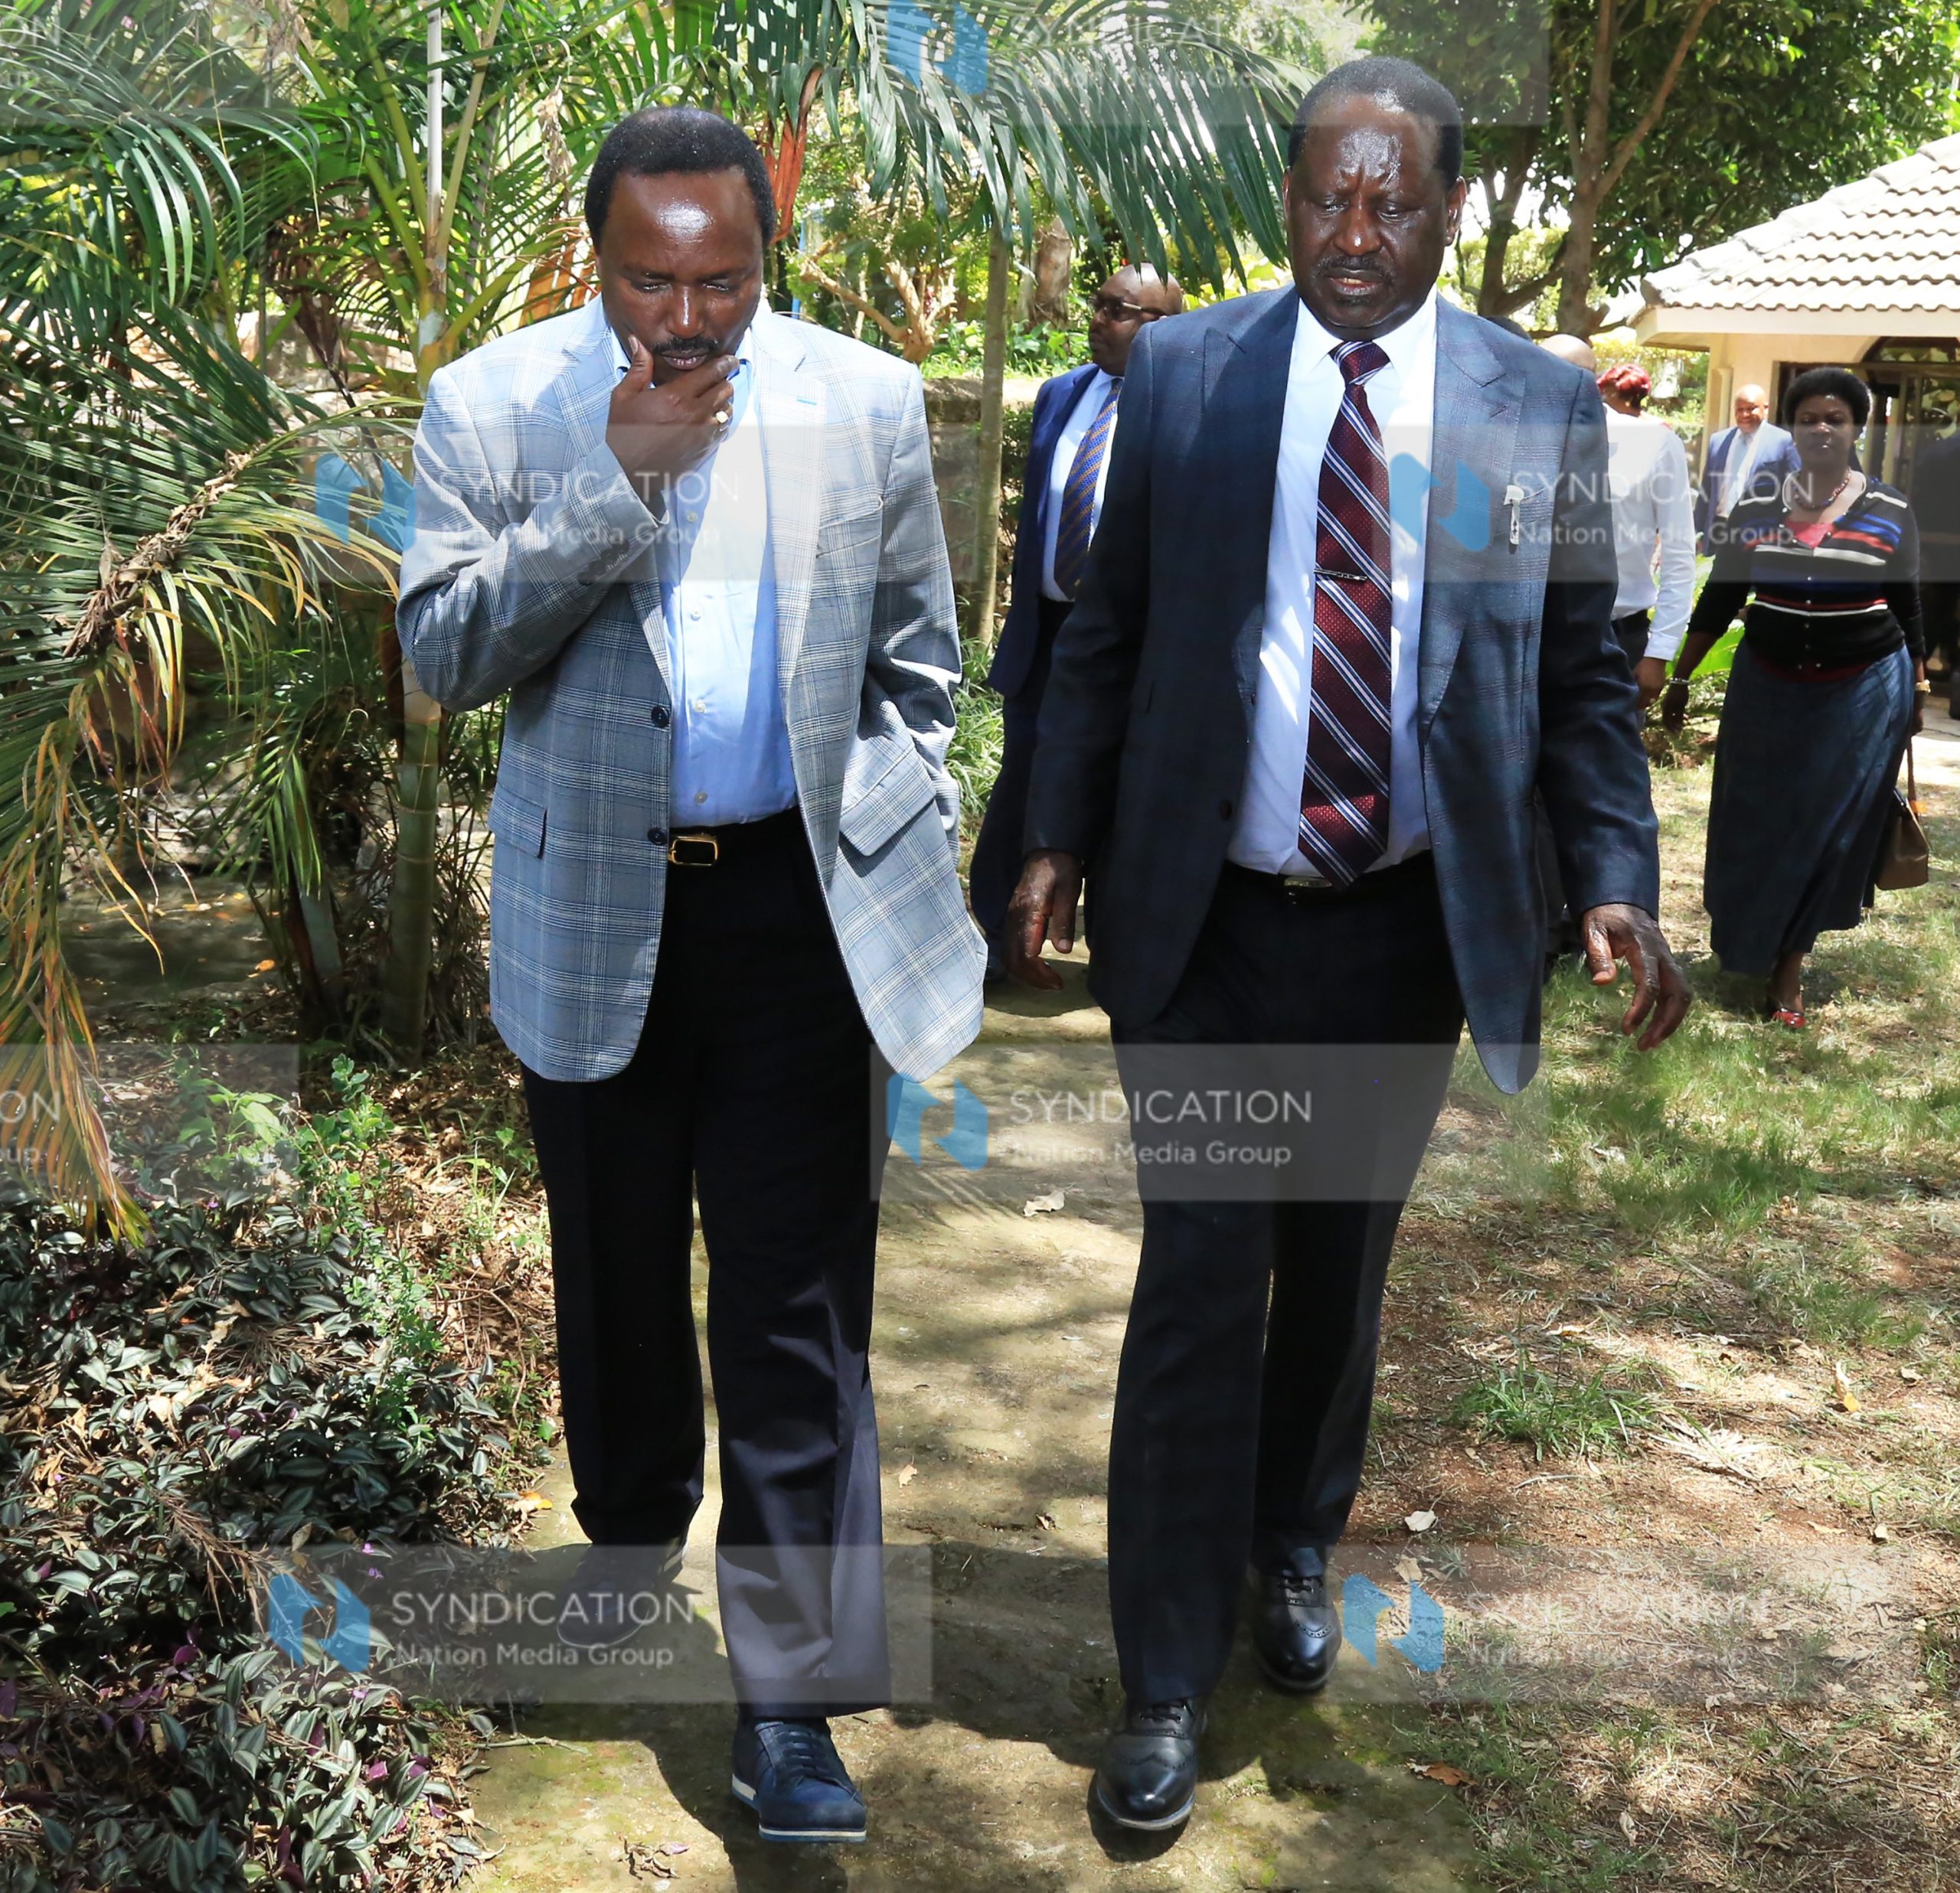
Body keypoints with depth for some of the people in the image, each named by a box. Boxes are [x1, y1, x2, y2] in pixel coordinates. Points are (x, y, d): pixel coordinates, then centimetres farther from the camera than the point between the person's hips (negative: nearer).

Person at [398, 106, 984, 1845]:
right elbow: (444, 651, -13)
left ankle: (793, 1693, 10)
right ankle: (632, 1537, 45)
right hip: (596, 909, 1)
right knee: (617, 1273, 18)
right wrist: (619, 482, -20)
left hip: (803, 911, 0)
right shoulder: (493, 406, -3)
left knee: (798, 1307, -1)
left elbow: (916, 661, 9)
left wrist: (909, 856, 4)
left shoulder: (869, 401, 1)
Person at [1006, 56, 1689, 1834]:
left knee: (1341, 1270, 17)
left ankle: (1297, 1552, 43)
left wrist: (1617, 884, -7)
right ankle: (1169, 1675, 17)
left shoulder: (1541, 405, -1)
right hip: (1205, 922, -1)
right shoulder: (1182, 372, -1)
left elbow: (1582, 673, 3)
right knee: (1199, 1285, 2)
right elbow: (1108, 632, 5)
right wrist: (1059, 842, 1)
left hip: (1409, 931, 1)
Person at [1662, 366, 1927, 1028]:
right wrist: (1679, 679, 6)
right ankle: (1748, 941, 31)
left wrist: (1917, 694, 6)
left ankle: (1789, 961, 16)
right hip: (1768, 686, 2)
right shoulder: (1755, 507, -1)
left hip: (1865, 690, -1)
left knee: (1829, 826, 3)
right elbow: (1717, 600, 5)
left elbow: (1907, 608, 3)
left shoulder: (1890, 512, -4)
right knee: (1755, 822, 10)